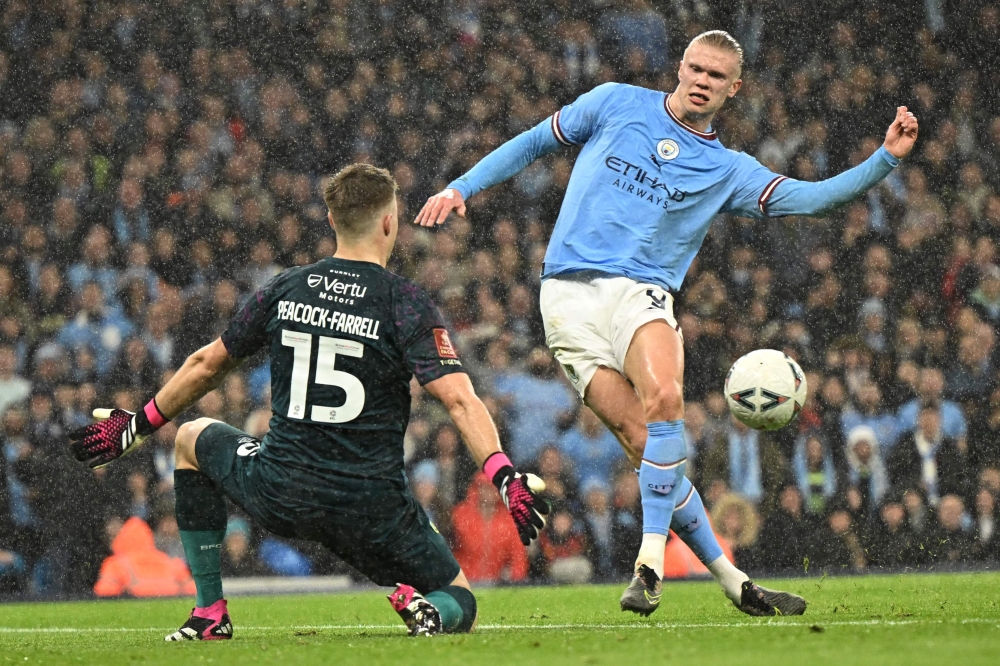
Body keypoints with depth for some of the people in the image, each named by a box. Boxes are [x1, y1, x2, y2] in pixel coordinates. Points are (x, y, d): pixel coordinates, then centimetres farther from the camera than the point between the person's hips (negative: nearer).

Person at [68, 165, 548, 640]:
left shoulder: (284, 290, 5)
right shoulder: (406, 304, -6)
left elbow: (207, 365, 16)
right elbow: (459, 400, -19)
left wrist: (136, 428, 29)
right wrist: (508, 480, -22)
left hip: (281, 499, 2)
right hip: (372, 511, -2)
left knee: (193, 439, 32)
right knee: (459, 604, 19)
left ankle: (210, 612, 25)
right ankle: (428, 611, -20)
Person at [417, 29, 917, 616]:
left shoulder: (727, 170, 13)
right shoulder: (617, 104, 12)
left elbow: (808, 198, 4)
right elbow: (533, 143, 21)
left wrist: (886, 159, -7)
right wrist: (460, 188, 13)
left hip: (640, 293, 1)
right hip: (569, 296, -1)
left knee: (665, 398, -31)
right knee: (644, 444, -13)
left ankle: (650, 566, -27)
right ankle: (732, 583, -7)